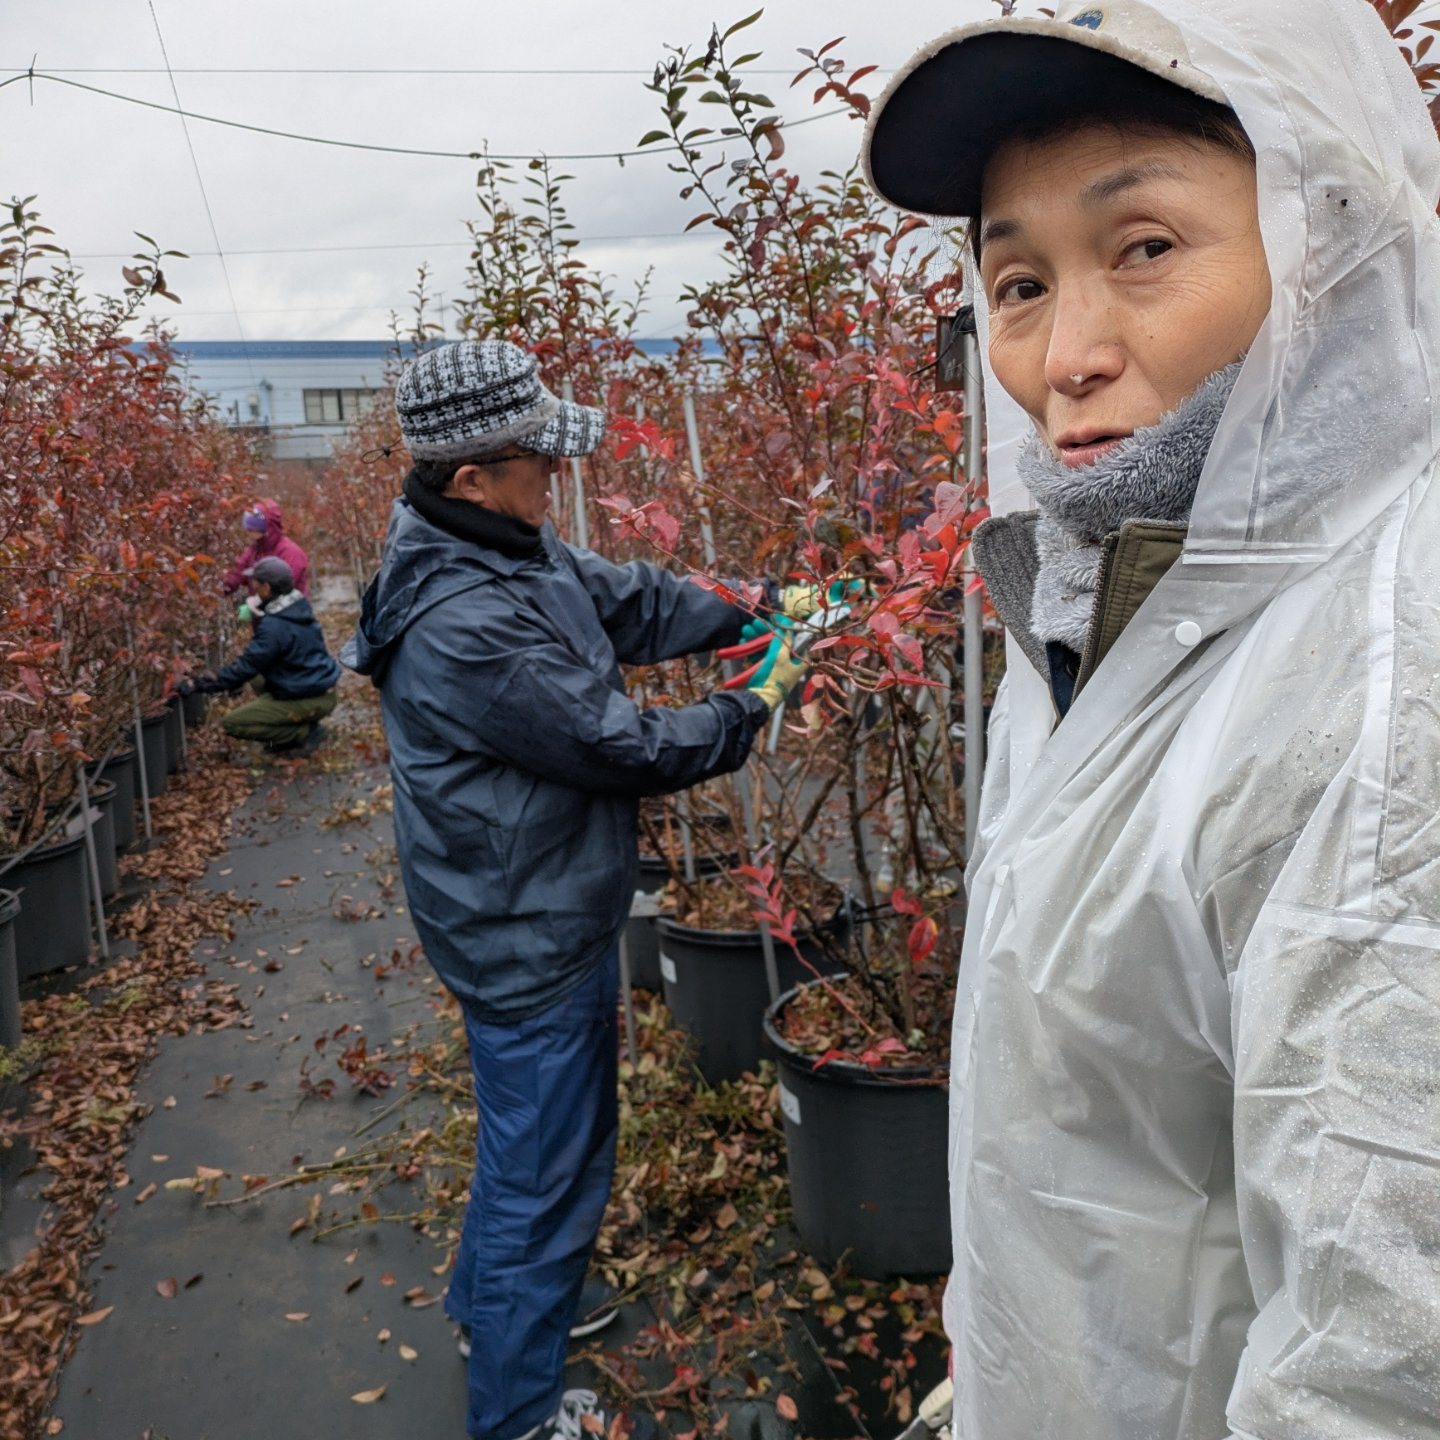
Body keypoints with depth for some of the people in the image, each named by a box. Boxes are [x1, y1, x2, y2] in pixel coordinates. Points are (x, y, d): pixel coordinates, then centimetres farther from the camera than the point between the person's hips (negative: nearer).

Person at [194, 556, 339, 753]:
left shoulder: (274, 626, -22)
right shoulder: (300, 607, 5)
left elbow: (247, 665, -16)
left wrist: (214, 684, -6)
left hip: (308, 702, -9)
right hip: (323, 688, 9)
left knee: (231, 724, -6)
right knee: (257, 676, 30)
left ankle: (302, 732, -5)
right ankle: (303, 724, 15)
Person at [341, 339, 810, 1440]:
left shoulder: (514, 547, -2)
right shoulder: (466, 629, -32)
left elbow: (629, 600, 9)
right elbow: (625, 748, -25)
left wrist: (753, 614, -2)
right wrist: (758, 706, -11)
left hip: (546, 909, 10)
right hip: (528, 936, -10)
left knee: (538, 1123, 28)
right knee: (550, 1161, 8)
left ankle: (490, 1298, 52)